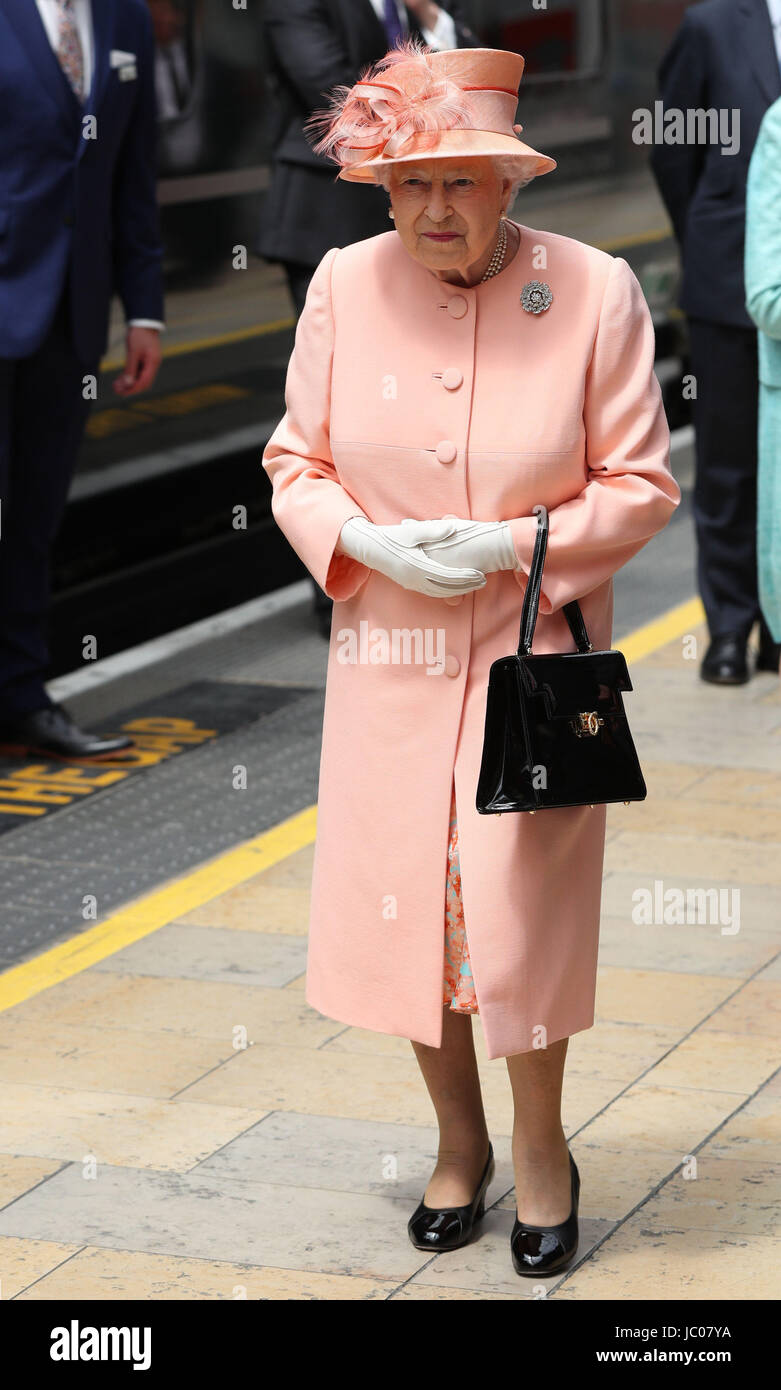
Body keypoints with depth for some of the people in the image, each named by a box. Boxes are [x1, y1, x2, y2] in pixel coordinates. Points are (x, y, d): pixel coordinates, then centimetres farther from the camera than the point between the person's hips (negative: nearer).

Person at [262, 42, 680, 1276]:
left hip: (535, 654, -3)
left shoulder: (594, 291, -9)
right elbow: (294, 464, 6)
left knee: (517, 911, -4)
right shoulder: (345, 286, -2)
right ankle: (458, 1141, 31)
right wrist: (368, 542, -13)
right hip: (388, 656, 3)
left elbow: (641, 485, -5)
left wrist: (516, 544, -18)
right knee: (400, 905, 7)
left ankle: (540, 1146, 22)